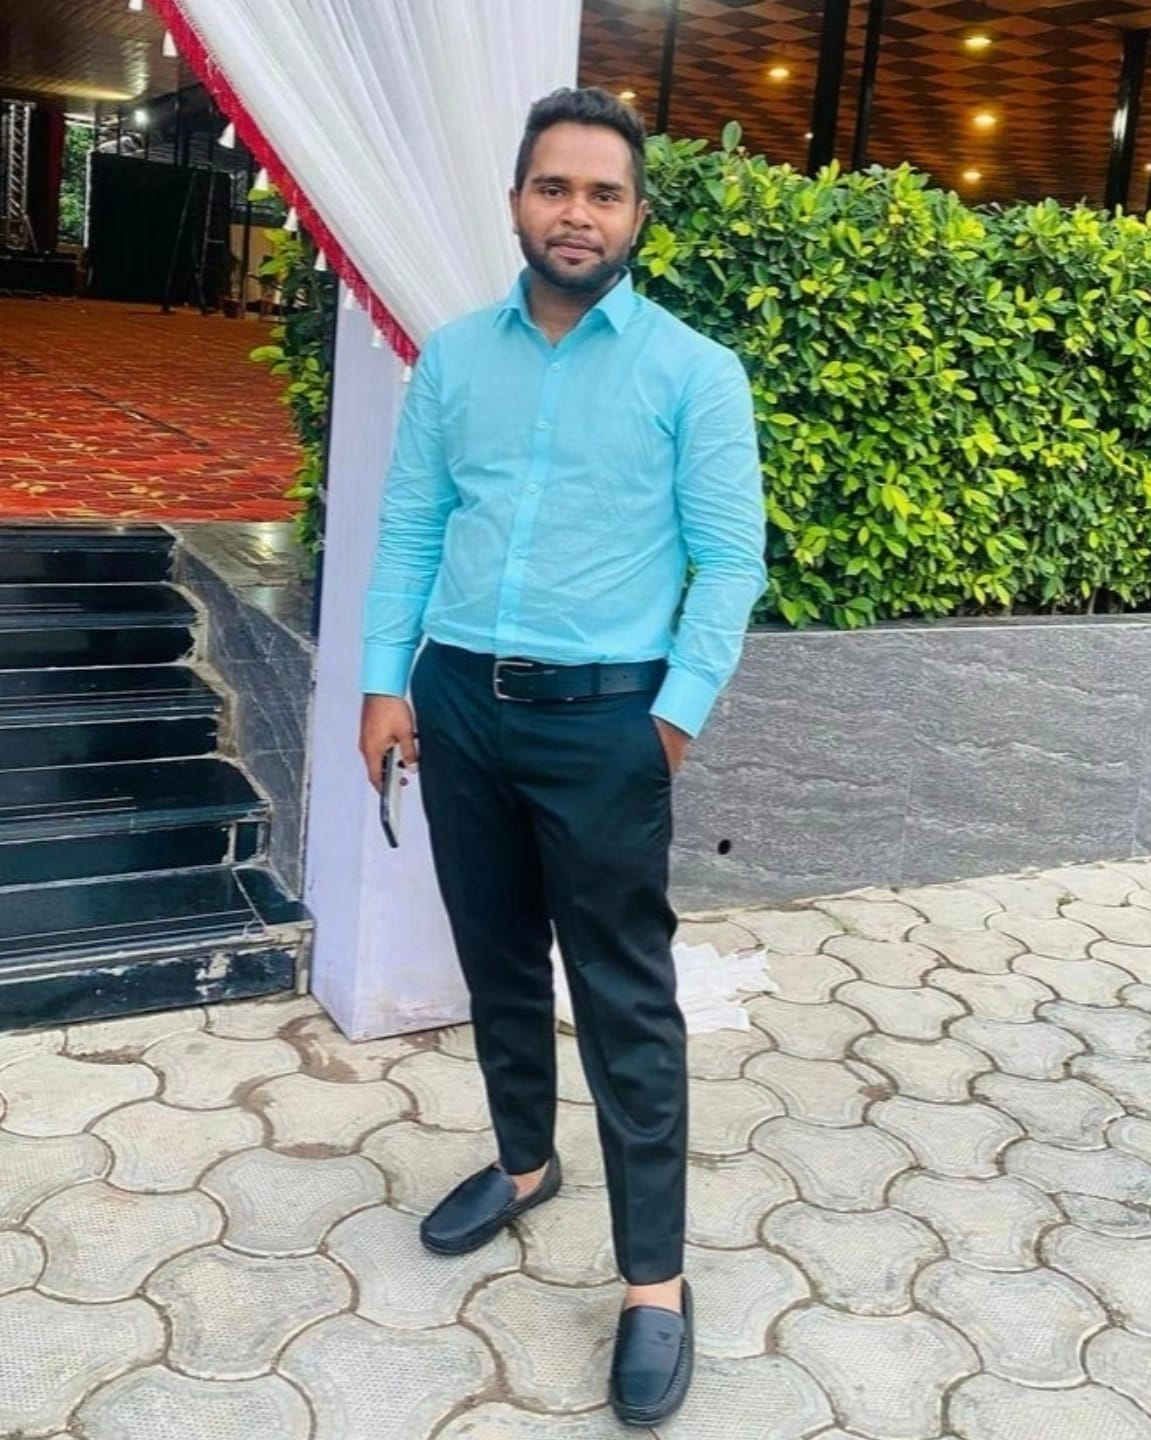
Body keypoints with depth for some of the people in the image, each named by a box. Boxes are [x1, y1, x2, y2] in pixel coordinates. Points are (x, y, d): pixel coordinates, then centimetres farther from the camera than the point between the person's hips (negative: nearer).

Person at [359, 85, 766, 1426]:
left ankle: (654, 1281, 11)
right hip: (459, 702, 4)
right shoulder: (454, 357, 8)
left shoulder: (692, 371, -3)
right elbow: (408, 533, 9)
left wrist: (678, 712, -11)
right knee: (497, 963, 17)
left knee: (626, 1001, 0)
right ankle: (523, 1162, 39)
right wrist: (386, 681, 1)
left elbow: (730, 559, -4)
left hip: (601, 718, -4)